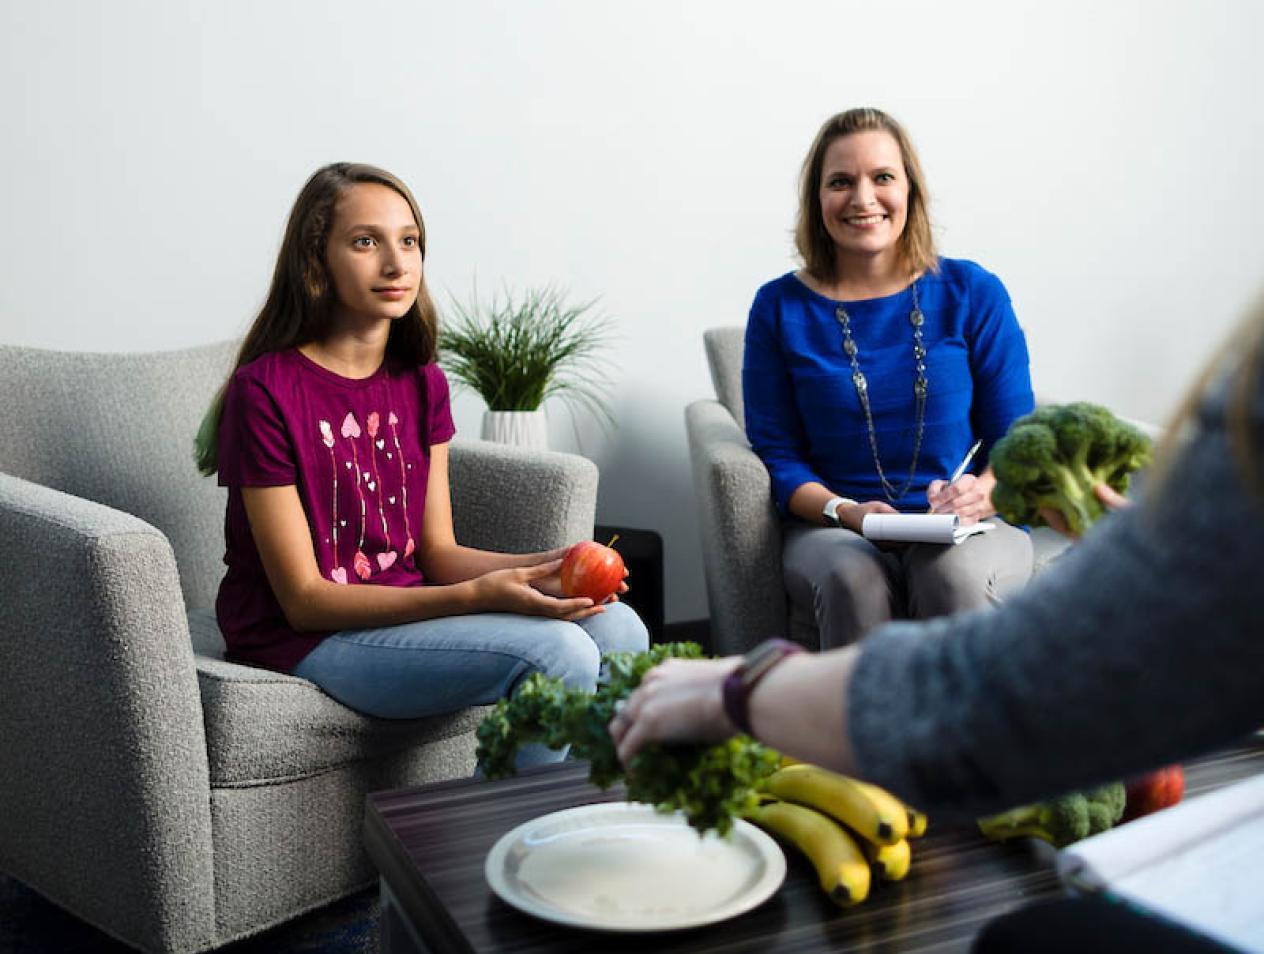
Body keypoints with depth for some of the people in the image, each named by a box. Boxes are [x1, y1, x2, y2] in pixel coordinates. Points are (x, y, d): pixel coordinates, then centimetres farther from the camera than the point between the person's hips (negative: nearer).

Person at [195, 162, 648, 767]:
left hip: (409, 604, 7)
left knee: (617, 627, -12)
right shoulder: (265, 391, -15)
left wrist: (545, 565, -14)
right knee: (555, 650, -25)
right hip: (305, 641, -7)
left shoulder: (420, 383, 7)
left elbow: (437, 552, 6)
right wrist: (479, 595, -26)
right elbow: (304, 598, -16)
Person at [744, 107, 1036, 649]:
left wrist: (982, 494, -17)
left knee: (957, 578, -34)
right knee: (853, 580, -34)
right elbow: (776, 452, 4)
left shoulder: (973, 294, 4)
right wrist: (845, 511, -14)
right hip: (831, 529, 0)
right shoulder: (780, 308, 5)